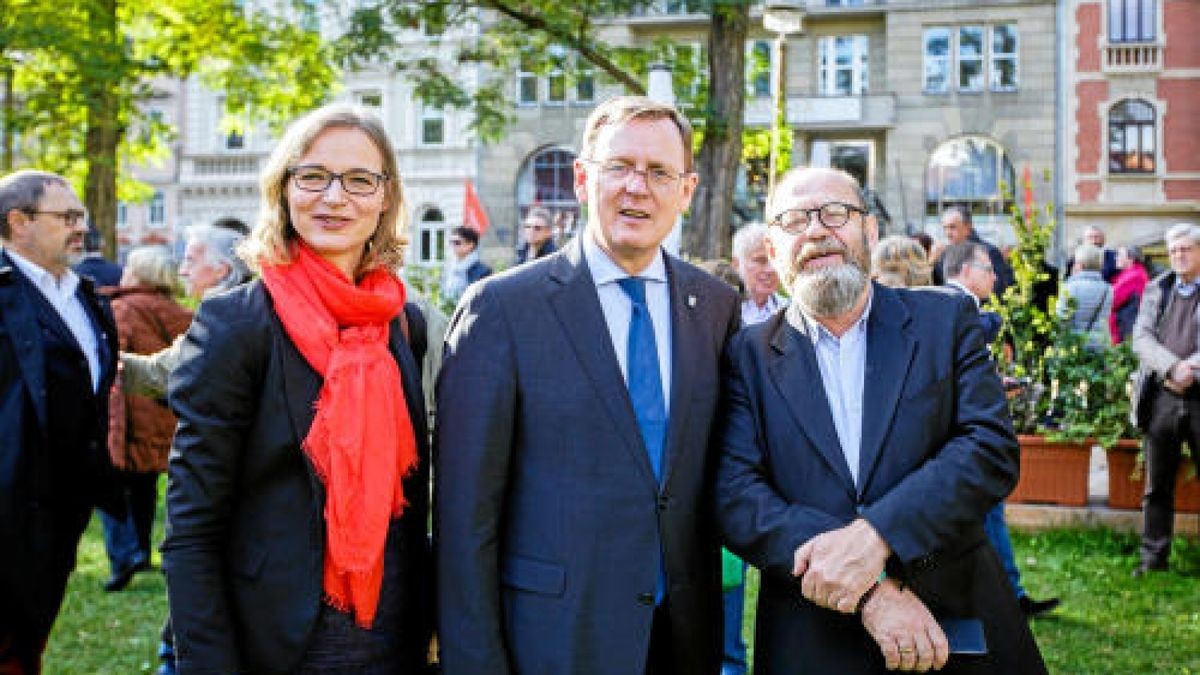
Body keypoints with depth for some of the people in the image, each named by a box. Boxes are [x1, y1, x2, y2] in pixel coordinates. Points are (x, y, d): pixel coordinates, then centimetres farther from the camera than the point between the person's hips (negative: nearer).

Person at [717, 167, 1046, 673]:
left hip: (958, 615, 1)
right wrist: (870, 591, -21)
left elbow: (993, 447, -9)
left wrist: (873, 536, -23)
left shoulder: (946, 320, 2)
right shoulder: (749, 356, 0)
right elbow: (736, 497, -10)